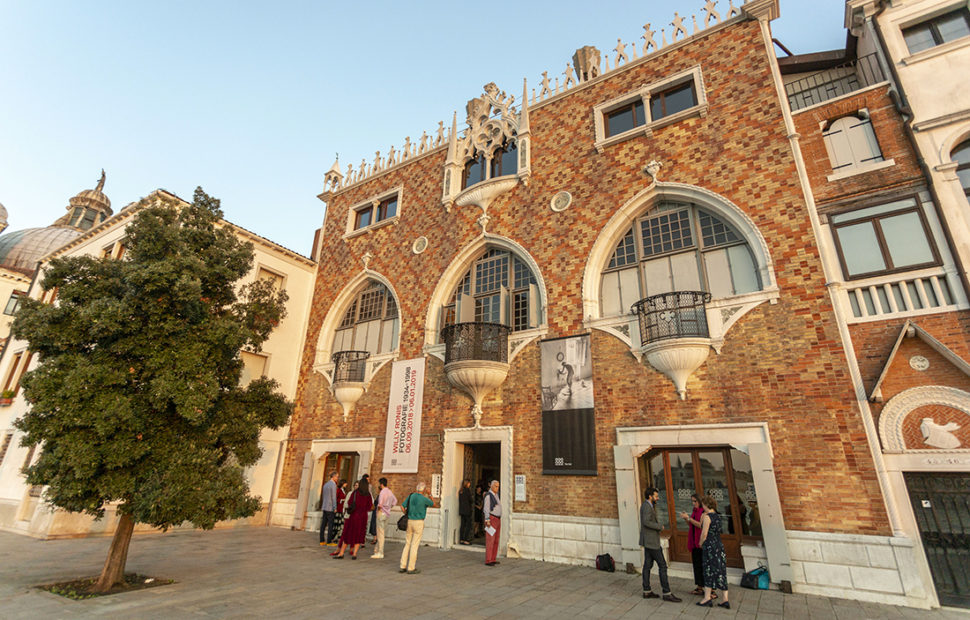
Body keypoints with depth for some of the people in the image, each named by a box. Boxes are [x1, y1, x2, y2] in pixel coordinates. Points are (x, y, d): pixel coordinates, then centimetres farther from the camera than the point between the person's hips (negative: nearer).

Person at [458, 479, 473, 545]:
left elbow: (460, 500, 11)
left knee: (463, 524, 10)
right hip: (467, 510, -7)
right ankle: (466, 540, -3)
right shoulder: (467, 490, -11)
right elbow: (470, 500, -9)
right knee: (468, 525, -1)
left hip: (461, 510, 7)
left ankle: (461, 539, 11)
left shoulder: (460, 491, 9)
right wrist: (473, 504, 12)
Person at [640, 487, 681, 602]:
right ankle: (667, 593, 1)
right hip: (651, 541, -10)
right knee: (662, 565, -4)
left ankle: (647, 591, 16)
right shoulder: (647, 507, -18)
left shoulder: (646, 505, 14)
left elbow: (653, 518, 11)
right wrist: (660, 527, -18)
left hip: (648, 541, 10)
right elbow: (646, 522, -29)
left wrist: (654, 506, 6)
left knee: (648, 565, 11)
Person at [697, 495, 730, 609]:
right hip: (720, 545, 7)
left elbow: (704, 533, -16)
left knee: (709, 571, 1)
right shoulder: (717, 516, 9)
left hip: (710, 546, -7)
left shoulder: (707, 517, -15)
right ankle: (725, 600, 12)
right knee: (721, 572, 10)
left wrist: (701, 543, 3)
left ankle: (707, 598, 7)